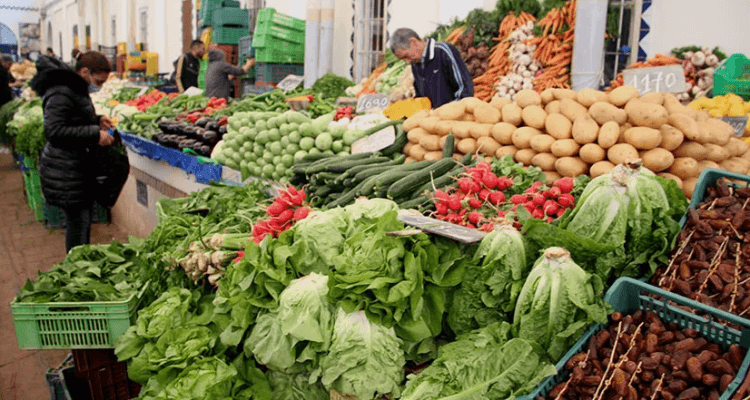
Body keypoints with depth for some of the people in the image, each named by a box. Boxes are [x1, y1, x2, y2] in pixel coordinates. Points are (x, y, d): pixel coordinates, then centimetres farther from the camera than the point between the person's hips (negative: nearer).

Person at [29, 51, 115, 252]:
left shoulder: (77, 89, 15)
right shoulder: (61, 94, -18)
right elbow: (54, 132, -25)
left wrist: (96, 120, 9)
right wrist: (94, 134, -25)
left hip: (80, 167, 10)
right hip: (65, 173, -10)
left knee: (83, 220, 15)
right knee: (78, 222, -6)